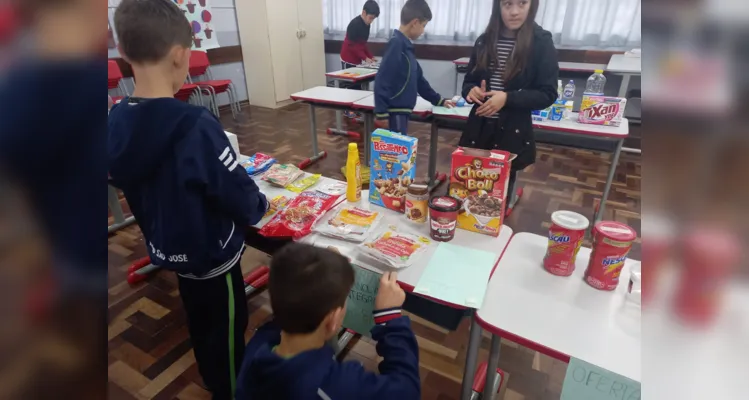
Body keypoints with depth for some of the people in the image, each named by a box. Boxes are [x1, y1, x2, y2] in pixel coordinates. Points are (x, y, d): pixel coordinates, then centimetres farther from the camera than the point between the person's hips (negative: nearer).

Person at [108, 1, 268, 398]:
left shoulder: (116, 122, -8)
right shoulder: (196, 126, -31)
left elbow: (131, 187, 5)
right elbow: (242, 199, -24)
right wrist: (260, 205, -2)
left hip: (166, 248, 7)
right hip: (212, 254, -7)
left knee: (198, 321, 27)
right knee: (227, 330, 16)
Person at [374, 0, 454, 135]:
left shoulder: (405, 45, 14)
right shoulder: (396, 44, -13)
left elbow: (418, 79, 22)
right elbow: (382, 81, -20)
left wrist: (439, 100, 27)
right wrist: (381, 112, -23)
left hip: (402, 110, 10)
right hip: (394, 112, -10)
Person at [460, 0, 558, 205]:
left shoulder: (542, 43, -6)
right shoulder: (484, 41, 6)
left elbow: (547, 94, -7)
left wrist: (507, 98, -22)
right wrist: (472, 90, -12)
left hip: (512, 134, -3)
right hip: (478, 129, 3)